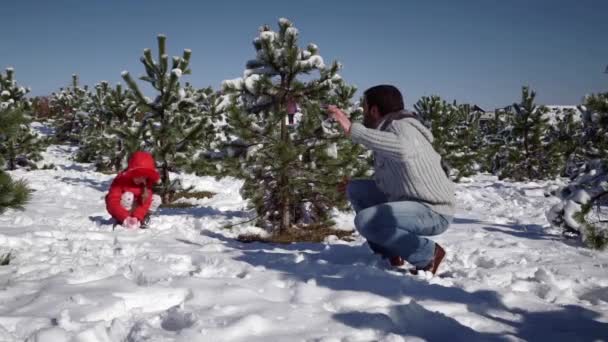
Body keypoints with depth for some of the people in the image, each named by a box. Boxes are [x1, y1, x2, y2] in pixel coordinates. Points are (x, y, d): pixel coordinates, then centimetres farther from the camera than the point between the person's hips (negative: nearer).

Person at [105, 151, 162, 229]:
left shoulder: (146, 184, -11)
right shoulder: (121, 180, -24)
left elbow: (145, 203, -21)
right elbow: (112, 203, -31)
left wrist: (136, 218, -37)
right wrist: (125, 218, -43)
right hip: (122, 214, -3)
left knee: (156, 199, -15)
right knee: (128, 196, -33)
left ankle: (142, 219, -5)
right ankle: (123, 222, -19)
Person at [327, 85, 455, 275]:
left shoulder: (399, 126, -16)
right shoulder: (388, 129, 12)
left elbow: (401, 150, -42)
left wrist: (353, 130, -41)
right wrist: (356, 184, 13)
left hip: (432, 212, -10)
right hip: (411, 203, 10)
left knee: (365, 221, -27)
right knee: (355, 190, 11)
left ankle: (428, 254, -9)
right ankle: (392, 253, 11)